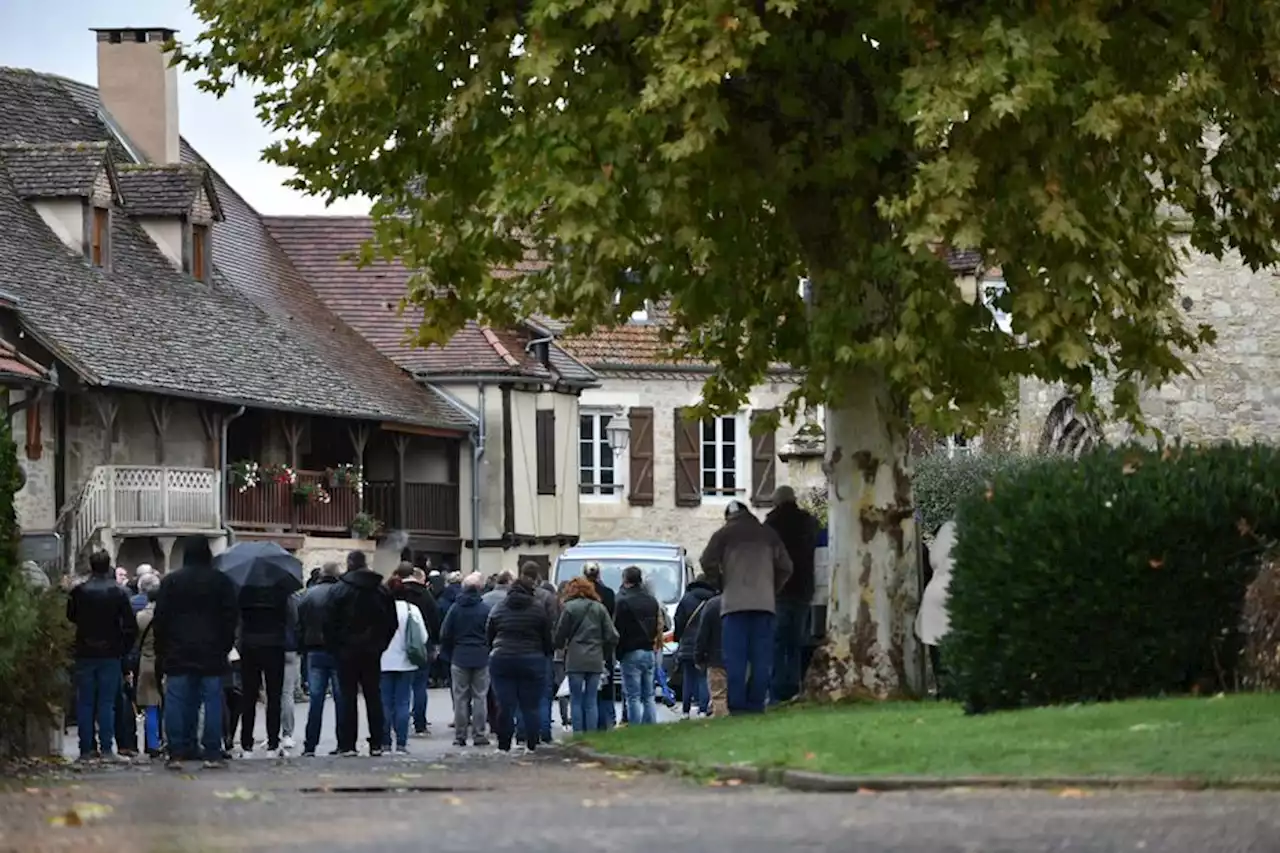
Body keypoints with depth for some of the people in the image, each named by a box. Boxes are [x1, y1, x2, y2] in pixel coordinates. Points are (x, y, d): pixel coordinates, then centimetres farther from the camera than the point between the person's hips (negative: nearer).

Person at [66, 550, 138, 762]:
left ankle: (86, 750, 4)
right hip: (111, 654, -1)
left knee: (85, 703, 6)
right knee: (107, 703, 3)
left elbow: (70, 618, 5)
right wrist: (125, 648, 5)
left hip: (85, 654, 1)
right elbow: (131, 625, -6)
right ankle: (106, 748, -3)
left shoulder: (78, 592, -3)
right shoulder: (118, 593, -6)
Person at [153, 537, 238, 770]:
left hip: (178, 654, 0)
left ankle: (176, 753, -2)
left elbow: (160, 619, 3)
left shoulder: (170, 581, 3)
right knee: (212, 701, 1)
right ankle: (212, 753, -3)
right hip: (211, 652, 0)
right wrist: (225, 646, 10)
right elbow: (232, 616, 3)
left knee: (176, 703, 2)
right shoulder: (221, 582, 3)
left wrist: (161, 652, 8)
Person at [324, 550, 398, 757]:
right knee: (373, 697, 9)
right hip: (372, 653, 3)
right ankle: (376, 744, 8)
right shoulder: (381, 591, 3)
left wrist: (334, 647, 1)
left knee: (347, 697, 0)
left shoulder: (341, 590, -9)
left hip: (347, 652, -3)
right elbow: (392, 623, 6)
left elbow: (330, 623, -10)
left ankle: (347, 745, -3)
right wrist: (380, 644, 13)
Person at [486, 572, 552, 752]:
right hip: (531, 661, -1)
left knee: (505, 705, 2)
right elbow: (547, 638, 2)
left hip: (502, 660, 1)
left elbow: (488, 637, 10)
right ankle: (531, 745, 2)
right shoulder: (538, 610, 0)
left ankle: (504, 745, 2)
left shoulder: (498, 609, 6)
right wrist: (546, 655, 18)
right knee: (531, 706, 3)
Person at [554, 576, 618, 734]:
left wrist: (560, 645, 20)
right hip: (595, 660, 3)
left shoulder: (570, 607, -3)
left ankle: (578, 735, -3)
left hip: (575, 660, -3)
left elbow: (560, 633, -2)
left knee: (576, 700, 2)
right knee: (591, 701, 6)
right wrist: (606, 655, 18)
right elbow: (612, 636, 4)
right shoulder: (600, 608, 7)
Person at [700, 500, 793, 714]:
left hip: (734, 603, -2)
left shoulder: (723, 535, 5)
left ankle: (737, 706, -11)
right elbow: (785, 567, 11)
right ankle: (756, 705, -3)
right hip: (765, 603, 2)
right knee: (762, 659, 2)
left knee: (735, 658, -4)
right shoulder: (768, 535, 13)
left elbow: (708, 564, -2)